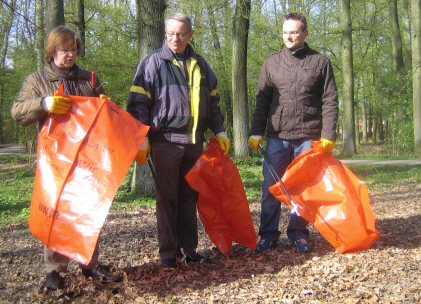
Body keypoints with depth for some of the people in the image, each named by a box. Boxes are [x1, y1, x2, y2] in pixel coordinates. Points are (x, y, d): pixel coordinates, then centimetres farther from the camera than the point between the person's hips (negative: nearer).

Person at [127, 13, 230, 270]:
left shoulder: (200, 65, 14)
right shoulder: (153, 62, 0)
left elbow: (212, 102, 22)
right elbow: (138, 103, -3)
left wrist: (219, 131, 14)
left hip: (194, 142, 4)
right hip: (165, 140, -4)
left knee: (190, 197, 10)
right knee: (167, 198, 1)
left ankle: (189, 248, 20)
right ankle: (168, 253, 9)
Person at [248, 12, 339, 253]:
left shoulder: (320, 62, 6)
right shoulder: (272, 63, 11)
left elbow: (330, 101, 3)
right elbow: (262, 101, 11)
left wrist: (328, 134, -6)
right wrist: (257, 132, 2)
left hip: (308, 137, -1)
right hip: (277, 137, 2)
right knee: (271, 187, 3)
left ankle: (299, 233, 19)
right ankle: (268, 234, 13)